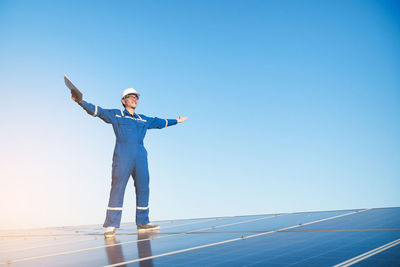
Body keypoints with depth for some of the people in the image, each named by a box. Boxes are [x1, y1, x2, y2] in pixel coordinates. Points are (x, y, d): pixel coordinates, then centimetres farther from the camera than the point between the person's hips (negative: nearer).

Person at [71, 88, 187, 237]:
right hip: (122, 156, -5)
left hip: (140, 157, 5)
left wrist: (176, 121, 48)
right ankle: (111, 225, -8)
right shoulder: (116, 114, 14)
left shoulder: (143, 119, 26)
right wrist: (81, 102, -9)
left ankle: (142, 223, 10)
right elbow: (97, 111, 5)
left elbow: (159, 122, 39)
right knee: (117, 187, -10)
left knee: (143, 188, 2)